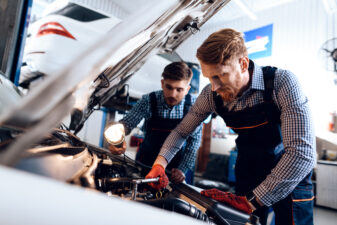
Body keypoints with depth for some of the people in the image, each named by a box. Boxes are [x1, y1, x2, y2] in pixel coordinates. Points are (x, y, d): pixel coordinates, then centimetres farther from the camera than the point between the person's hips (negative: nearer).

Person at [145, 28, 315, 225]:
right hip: (248, 171, 3)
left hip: (292, 176, -3)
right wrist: (159, 164, -14)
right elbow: (181, 131, 0)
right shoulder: (211, 95, -14)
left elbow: (302, 153, -32)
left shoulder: (282, 82, -27)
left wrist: (251, 201, -31)